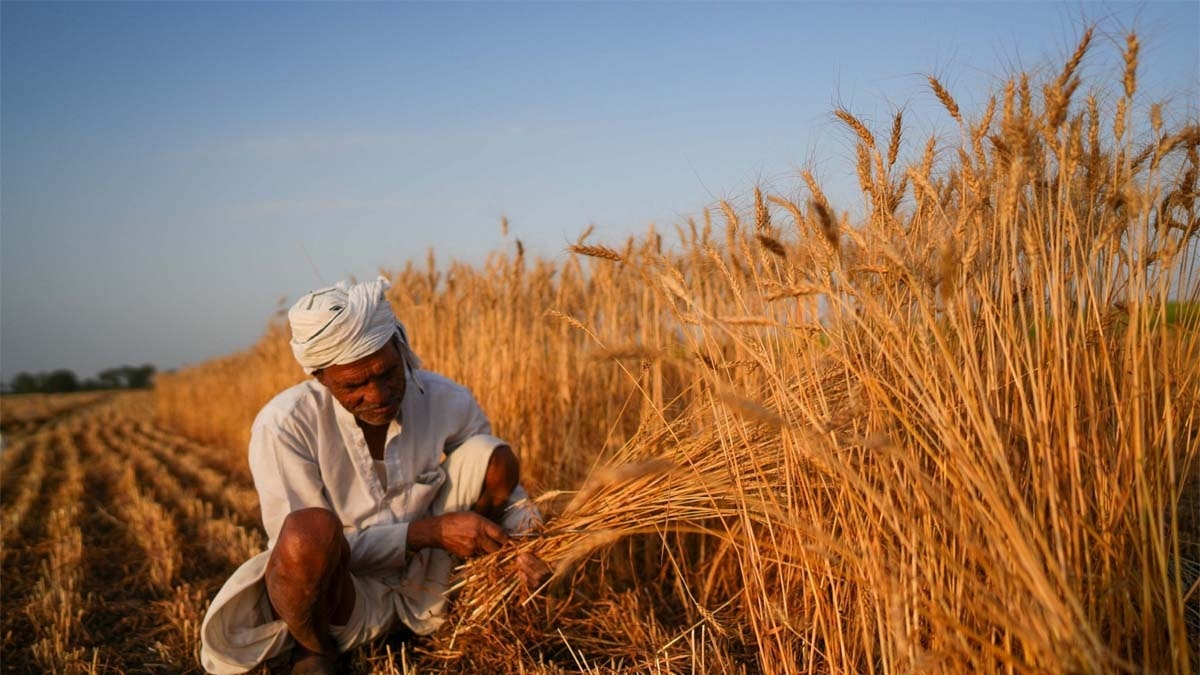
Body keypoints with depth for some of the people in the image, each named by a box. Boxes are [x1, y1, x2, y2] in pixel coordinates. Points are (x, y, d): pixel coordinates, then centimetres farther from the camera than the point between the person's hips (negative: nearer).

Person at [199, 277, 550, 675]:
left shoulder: (447, 402, -11)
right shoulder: (283, 426, -21)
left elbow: (503, 492, 3)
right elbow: (308, 544, -21)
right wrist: (431, 530, -27)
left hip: (424, 584, 3)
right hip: (345, 600, -3)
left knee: (492, 457, -15)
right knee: (309, 531, -38)